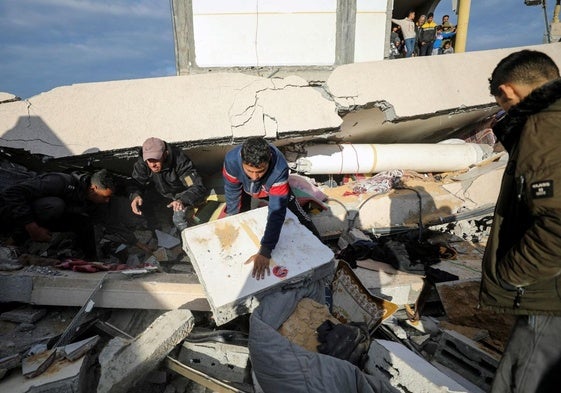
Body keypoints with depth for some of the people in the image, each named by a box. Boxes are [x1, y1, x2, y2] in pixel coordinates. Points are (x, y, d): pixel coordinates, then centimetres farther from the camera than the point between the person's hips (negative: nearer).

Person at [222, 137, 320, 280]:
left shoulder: (280, 168, -46)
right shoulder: (231, 160, -41)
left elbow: (277, 212, -46)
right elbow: (232, 194, -23)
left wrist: (265, 252, -50)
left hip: (274, 189, -1)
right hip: (244, 188, 1)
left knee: (303, 220, 6)